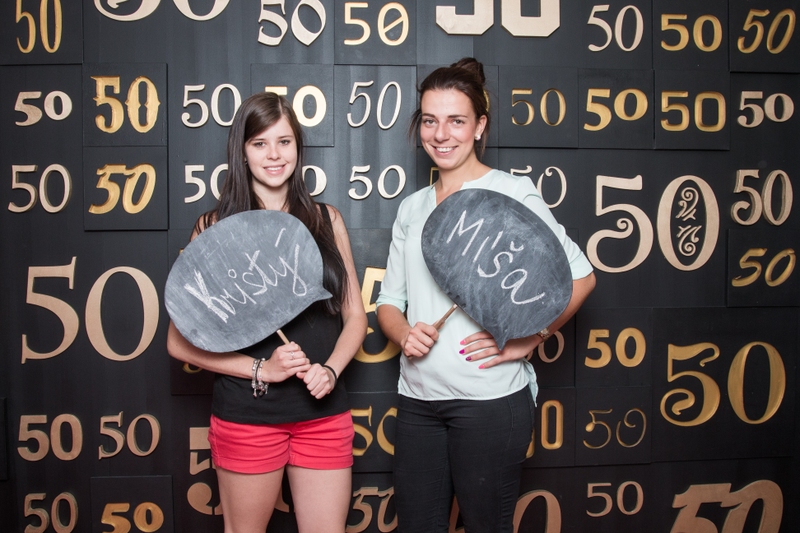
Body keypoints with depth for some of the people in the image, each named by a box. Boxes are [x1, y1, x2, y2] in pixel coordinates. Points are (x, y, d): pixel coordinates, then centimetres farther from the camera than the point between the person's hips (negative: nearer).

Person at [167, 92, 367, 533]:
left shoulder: (326, 220, 5)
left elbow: (354, 316, 9)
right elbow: (180, 342, -5)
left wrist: (331, 370, -9)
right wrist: (261, 369, -15)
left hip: (324, 412, 2)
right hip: (246, 414, -2)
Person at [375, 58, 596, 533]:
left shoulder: (511, 191, -4)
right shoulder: (412, 208, 12)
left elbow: (580, 276, -6)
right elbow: (389, 300, 14)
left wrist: (526, 341, -12)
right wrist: (404, 333, -7)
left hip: (489, 397, -5)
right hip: (417, 398, 5)